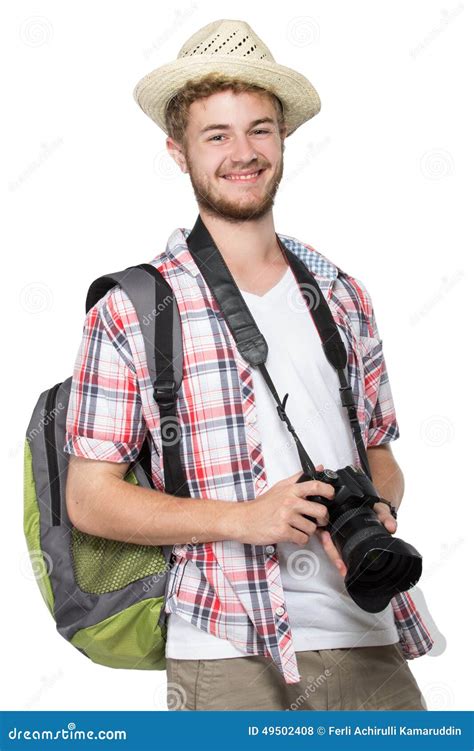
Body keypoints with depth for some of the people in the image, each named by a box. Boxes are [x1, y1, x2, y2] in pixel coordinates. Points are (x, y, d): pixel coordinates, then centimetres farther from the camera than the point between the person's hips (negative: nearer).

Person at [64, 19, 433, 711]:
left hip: (369, 640, 4)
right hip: (229, 654, -4)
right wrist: (245, 518, -14)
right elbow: (89, 498, -4)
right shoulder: (130, 312, -3)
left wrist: (376, 509, -4)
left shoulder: (341, 295, 12)